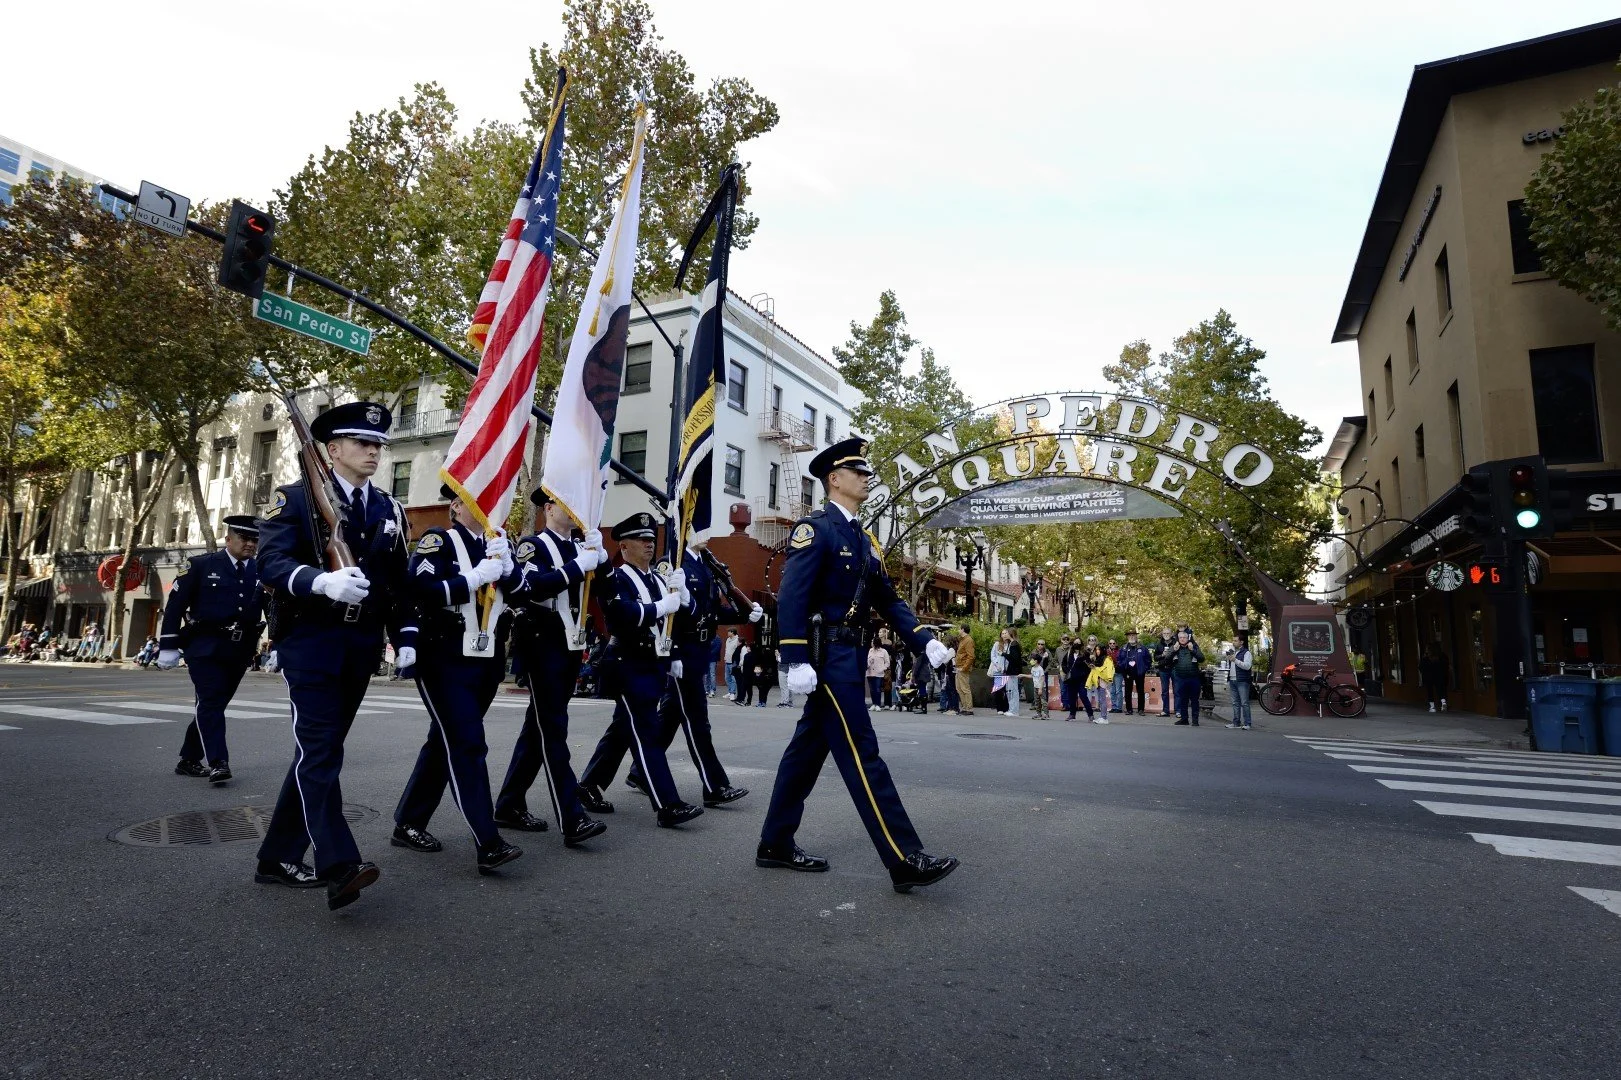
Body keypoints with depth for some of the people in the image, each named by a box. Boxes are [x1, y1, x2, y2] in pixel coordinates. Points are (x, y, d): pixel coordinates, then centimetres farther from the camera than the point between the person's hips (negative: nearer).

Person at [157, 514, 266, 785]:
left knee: (214, 704, 12)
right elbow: (175, 605, -3)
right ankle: (218, 762, -17)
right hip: (205, 646, -4)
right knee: (210, 701, -14)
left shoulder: (262, 571, 7)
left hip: (240, 650, 4)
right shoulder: (200, 565, -1)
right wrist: (168, 647, -6)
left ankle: (189, 760, 25)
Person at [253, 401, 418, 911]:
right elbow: (270, 561, -14)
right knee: (319, 750, -11)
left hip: (361, 644, 6)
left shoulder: (390, 510, 13)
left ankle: (279, 856, 23)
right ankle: (339, 865, -15)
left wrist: (405, 637, 5)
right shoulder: (296, 497, -2)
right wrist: (322, 580, -33)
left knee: (320, 750, 11)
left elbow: (400, 581, 14)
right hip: (311, 640, -5)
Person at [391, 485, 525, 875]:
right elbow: (420, 590, -20)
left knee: (445, 742, 15)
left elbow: (520, 591, 2)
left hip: (488, 662, 7)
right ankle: (487, 844, -13)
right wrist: (477, 577, -20)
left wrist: (506, 564, -16)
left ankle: (408, 824, 30)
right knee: (468, 745, -12)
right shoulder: (437, 541, -5)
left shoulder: (499, 543, 12)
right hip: (445, 660, -6)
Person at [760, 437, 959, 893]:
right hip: (827, 655, -9)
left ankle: (776, 844, 24)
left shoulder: (864, 540, 17)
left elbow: (888, 600, 14)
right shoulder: (816, 528, -10)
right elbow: (792, 596, -18)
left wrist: (926, 641, 2)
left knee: (808, 749, 14)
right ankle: (905, 860, -4)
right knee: (862, 755, -8)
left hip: (846, 654, 9)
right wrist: (797, 662, -25)